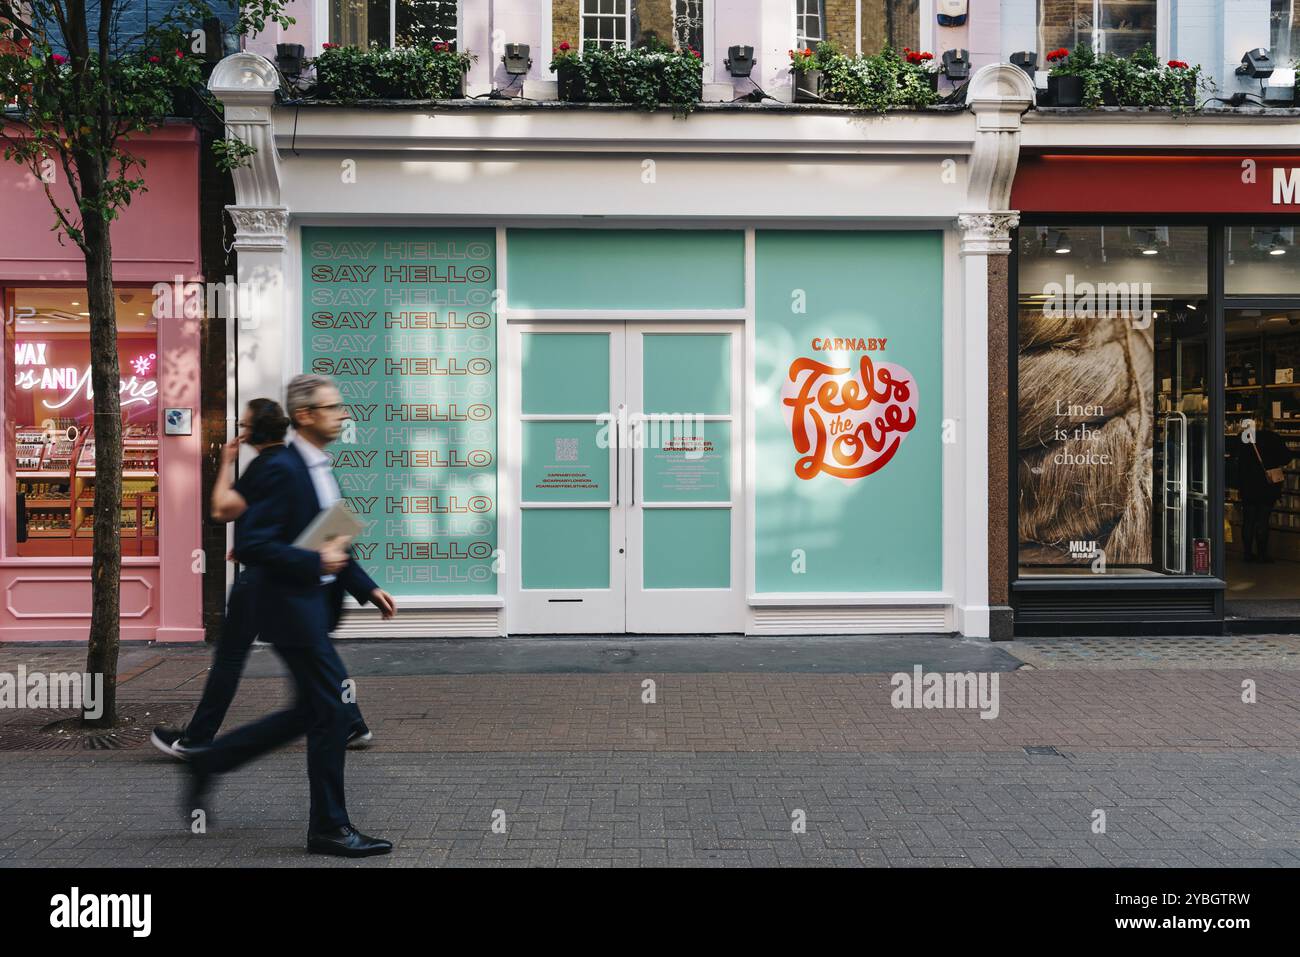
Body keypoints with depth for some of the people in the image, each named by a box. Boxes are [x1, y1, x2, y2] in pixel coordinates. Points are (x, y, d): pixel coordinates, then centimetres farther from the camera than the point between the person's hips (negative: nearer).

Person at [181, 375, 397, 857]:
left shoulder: (320, 469, 13)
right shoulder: (283, 470, -17)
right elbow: (252, 546, -22)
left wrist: (368, 588, 12)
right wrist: (317, 562, -21)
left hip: (314, 605, 10)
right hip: (292, 606, -10)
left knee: (310, 711, 17)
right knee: (333, 711, -4)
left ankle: (206, 763, 29)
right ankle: (329, 827, 9)